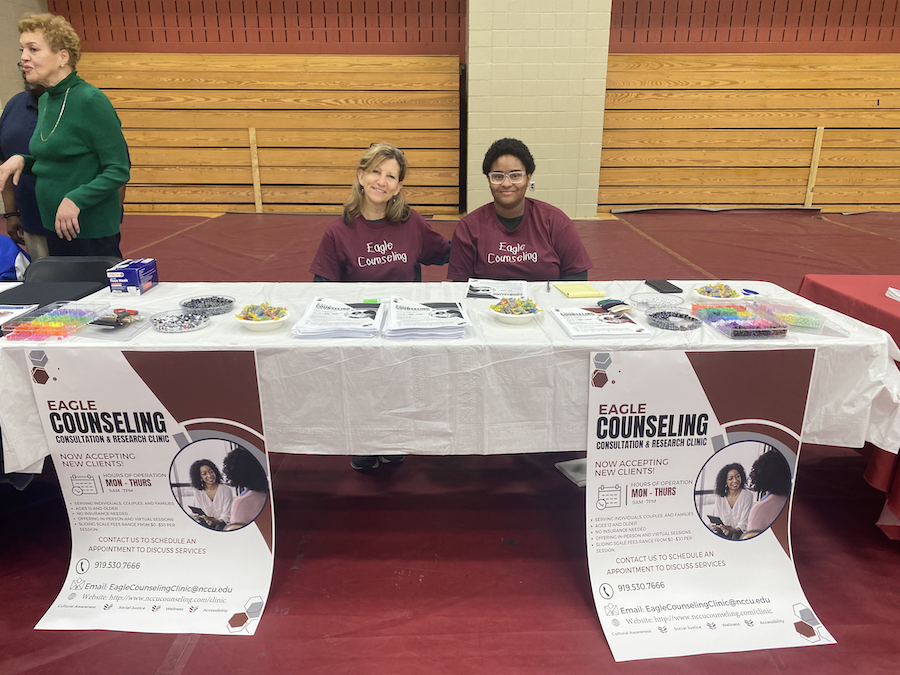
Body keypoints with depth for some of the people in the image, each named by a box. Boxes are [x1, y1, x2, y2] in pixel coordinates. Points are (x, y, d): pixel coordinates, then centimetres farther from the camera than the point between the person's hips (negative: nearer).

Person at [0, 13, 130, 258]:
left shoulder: (91, 100, -16)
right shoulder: (45, 101, 10)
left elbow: (119, 170, -17)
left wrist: (75, 200, -24)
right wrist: (22, 161, 2)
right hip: (54, 228, 9)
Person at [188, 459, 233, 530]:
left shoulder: (225, 490, -5)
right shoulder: (198, 492, 5)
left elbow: (227, 516, -10)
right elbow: (199, 513, 5)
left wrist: (217, 521, -32)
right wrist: (198, 518, -20)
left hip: (223, 524, -3)